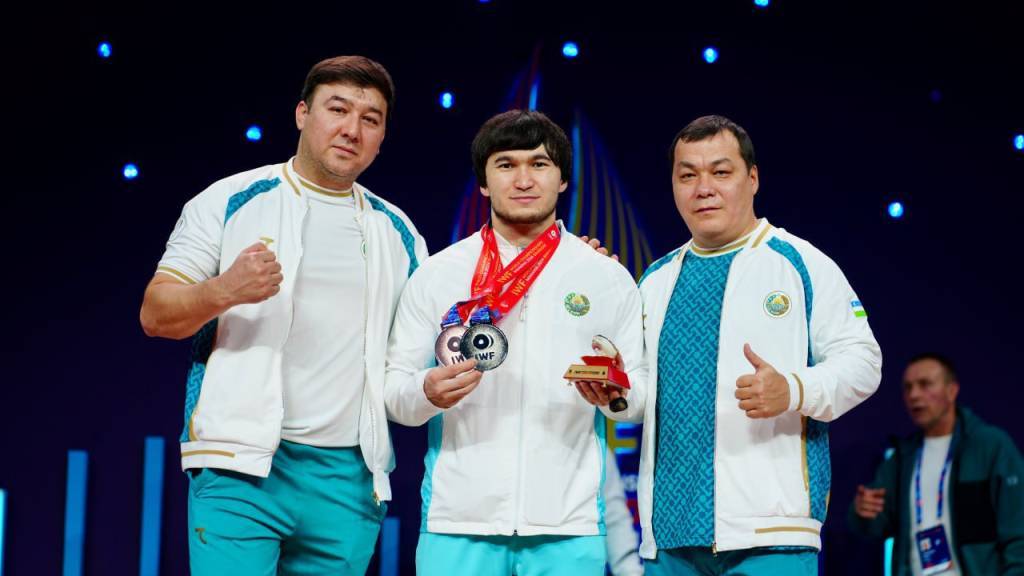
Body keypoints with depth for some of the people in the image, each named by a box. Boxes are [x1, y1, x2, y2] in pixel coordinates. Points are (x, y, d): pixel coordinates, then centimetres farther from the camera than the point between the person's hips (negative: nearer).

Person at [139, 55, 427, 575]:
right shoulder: (232, 201, 4)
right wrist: (223, 291, -19)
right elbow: (155, 314, 0)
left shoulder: (397, 232, 16)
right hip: (242, 468, -4)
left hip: (351, 476, 4)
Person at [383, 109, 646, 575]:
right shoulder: (436, 275, 7)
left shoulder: (608, 279, 9)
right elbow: (393, 393, 7)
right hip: (457, 522, 0)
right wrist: (427, 392, -15)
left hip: (569, 525, 0)